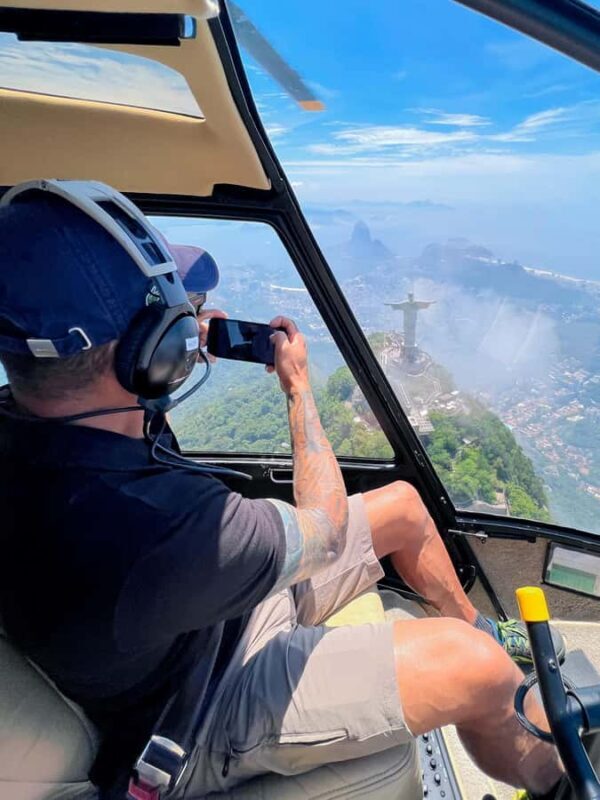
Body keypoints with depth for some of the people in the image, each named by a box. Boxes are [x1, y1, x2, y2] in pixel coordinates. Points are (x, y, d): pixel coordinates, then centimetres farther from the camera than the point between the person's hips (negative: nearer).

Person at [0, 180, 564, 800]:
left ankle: (477, 628, 37)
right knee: (480, 669, -20)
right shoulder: (151, 523, -43)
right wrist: (299, 387, -11)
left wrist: (186, 349, 2)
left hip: (224, 597, 8)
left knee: (402, 504, 7)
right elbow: (324, 530, -24)